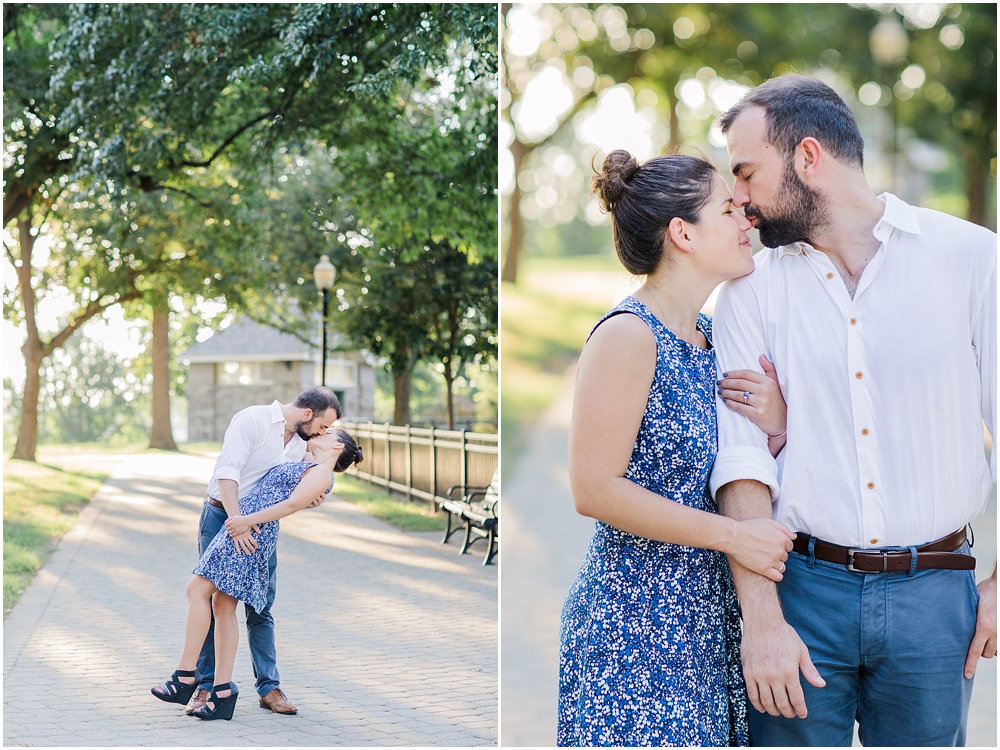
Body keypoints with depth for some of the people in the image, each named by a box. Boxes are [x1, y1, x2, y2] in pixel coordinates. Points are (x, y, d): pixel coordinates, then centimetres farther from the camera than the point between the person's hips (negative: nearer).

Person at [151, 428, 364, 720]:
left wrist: (249, 519, -19)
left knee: (198, 589, -13)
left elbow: (294, 503, -15)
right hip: (243, 523, 9)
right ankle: (223, 691, 1)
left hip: (251, 531, -9)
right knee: (223, 604, 2)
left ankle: (185, 677, -12)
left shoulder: (323, 473, -4)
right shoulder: (306, 467, 26)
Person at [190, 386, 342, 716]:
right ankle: (205, 686, 4)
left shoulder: (300, 443, 7)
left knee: (261, 609, 5)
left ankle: (269, 687, 8)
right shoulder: (252, 420, -17)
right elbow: (227, 472, -26)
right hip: (221, 516, -6)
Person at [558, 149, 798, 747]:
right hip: (636, 621, -8)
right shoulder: (628, 335, -14)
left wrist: (775, 431, -3)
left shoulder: (709, 336, 12)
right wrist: (732, 534, -18)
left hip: (709, 618, 8)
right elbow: (595, 490, -19)